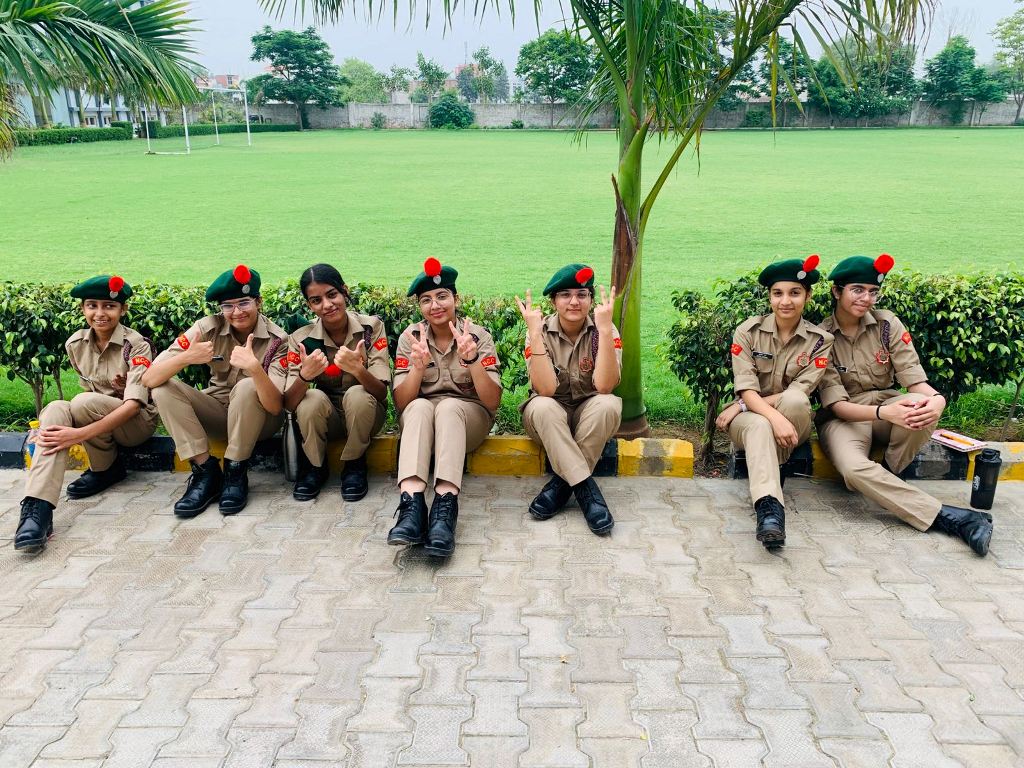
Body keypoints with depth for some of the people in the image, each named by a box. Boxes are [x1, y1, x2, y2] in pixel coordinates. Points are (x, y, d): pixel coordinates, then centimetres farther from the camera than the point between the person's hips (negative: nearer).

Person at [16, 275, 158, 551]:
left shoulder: (136, 345, -16)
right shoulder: (75, 344, 0)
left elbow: (134, 403, -26)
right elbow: (89, 388, 9)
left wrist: (81, 434, -37)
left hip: (137, 420, -5)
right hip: (97, 418, 5)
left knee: (84, 402, -33)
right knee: (55, 409, -28)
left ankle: (107, 469, -6)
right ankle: (37, 507, -40)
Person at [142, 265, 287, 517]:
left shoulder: (277, 340, -19)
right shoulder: (208, 328, -13)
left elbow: (275, 407, -29)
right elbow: (149, 379, -20)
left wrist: (255, 368, -46)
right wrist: (186, 357, -40)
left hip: (258, 418, -3)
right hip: (217, 413, 3)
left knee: (247, 387, -33)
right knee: (164, 390, -19)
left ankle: (235, 472, -18)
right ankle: (206, 470, -16)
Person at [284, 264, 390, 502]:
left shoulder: (372, 327, -15)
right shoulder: (301, 339, -13)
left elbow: (382, 392, -21)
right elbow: (289, 404, -20)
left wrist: (358, 370, -43)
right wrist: (305, 376, -42)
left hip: (364, 412, -1)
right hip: (324, 418, 1)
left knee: (357, 394, -32)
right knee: (313, 398, -31)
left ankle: (355, 465, -7)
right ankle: (315, 467, -4)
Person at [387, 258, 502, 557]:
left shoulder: (478, 335, -6)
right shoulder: (410, 337, -2)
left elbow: (492, 401, -13)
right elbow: (401, 403, -8)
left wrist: (472, 360, -28)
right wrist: (418, 366, -26)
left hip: (469, 416, -1)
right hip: (420, 418, 1)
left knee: (448, 406, -35)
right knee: (420, 407, -34)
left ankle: (445, 506, -49)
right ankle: (412, 502, -50)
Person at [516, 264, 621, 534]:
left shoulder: (603, 329, -12)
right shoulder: (541, 330, -13)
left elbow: (604, 385, -28)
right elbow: (545, 389, -28)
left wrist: (604, 328, -33)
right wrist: (535, 332, -32)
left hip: (589, 415, 1)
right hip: (549, 419, 0)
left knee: (608, 404, -32)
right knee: (542, 407, -34)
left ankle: (563, 482, -20)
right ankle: (585, 487, -29)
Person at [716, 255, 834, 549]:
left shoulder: (820, 340, -3)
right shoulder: (748, 331, -4)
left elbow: (797, 395, -12)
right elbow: (746, 389, -14)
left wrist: (739, 407, -18)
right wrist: (775, 417, -34)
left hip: (793, 419, 1)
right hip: (752, 417, -1)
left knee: (795, 400, -35)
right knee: (759, 426, -39)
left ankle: (765, 469, -21)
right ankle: (769, 506, -56)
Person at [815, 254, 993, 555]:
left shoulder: (887, 323, -3)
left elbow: (914, 380, -7)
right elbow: (837, 405, -15)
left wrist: (937, 399, -33)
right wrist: (884, 413, -36)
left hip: (887, 408, 3)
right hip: (843, 418, -3)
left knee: (925, 406, -34)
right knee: (854, 468, -37)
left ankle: (885, 476, -10)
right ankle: (949, 517, -30)